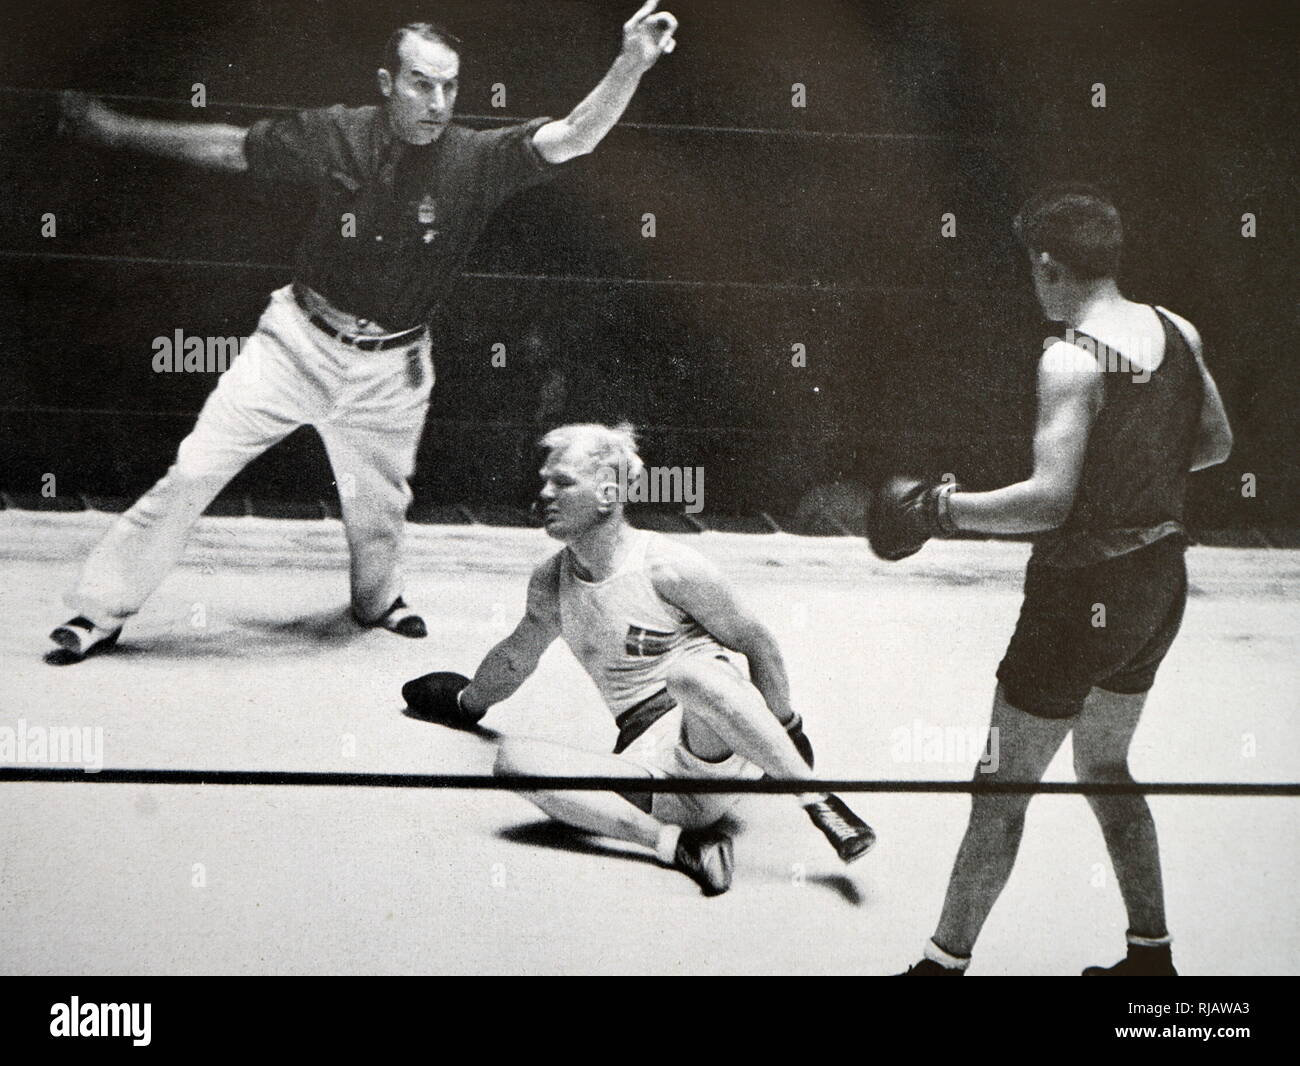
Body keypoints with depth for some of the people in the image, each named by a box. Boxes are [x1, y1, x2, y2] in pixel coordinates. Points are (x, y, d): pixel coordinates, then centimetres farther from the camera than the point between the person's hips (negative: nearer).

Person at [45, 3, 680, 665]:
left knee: (378, 509, 15)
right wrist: (116, 131, 6)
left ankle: (377, 602, 47)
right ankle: (99, 614, 8)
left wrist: (630, 65, -43)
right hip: (300, 339, 0)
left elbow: (573, 138, -26)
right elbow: (230, 148, 1)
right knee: (192, 473, -3)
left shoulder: (473, 160, -14)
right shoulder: (336, 137, -12)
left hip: (390, 369, 1)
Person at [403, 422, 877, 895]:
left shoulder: (667, 568, -6)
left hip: (725, 750, -5)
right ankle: (674, 844, -31)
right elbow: (516, 656, 31)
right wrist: (466, 704, 44)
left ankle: (820, 802, -30)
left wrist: (785, 730, 2)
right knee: (514, 758, -22)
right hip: (648, 762, 5)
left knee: (688, 671, -39)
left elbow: (756, 643, 1)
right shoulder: (550, 582, 12)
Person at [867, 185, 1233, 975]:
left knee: (1003, 790, 4)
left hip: (1083, 596, -8)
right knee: (1105, 767, 25)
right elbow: (1216, 444, 13)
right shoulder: (1178, 332, 1)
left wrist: (943, 508, -16)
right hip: (1160, 583, 8)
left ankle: (947, 960, 13)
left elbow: (1050, 500, -27)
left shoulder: (1072, 359, -21)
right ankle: (1152, 951, 31)